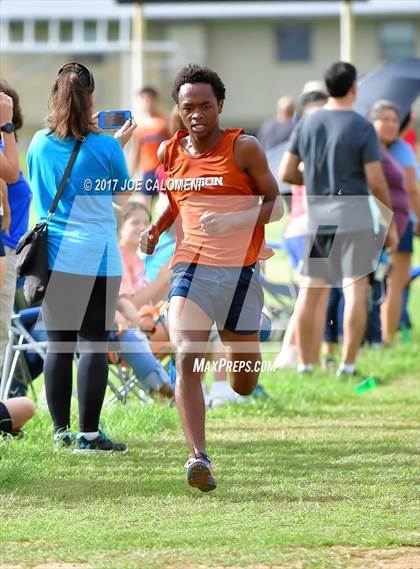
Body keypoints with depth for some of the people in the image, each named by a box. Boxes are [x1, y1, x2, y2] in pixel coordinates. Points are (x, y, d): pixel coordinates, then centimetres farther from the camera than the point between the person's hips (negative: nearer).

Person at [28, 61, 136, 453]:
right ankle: (88, 434, -3)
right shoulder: (105, 146, -9)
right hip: (96, 258, -4)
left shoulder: (39, 143, 2)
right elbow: (123, 190, 8)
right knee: (93, 345, -1)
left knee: (58, 345, 8)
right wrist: (120, 143, 20)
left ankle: (61, 431, 11)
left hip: (52, 256, 4)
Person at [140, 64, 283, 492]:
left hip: (241, 272, -1)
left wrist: (233, 220, -17)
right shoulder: (170, 152, 8)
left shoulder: (243, 148, -4)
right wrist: (154, 230, 7)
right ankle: (198, 457, -26)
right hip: (191, 268, 1)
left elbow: (275, 204, -1)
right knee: (186, 361, -22)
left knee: (244, 384, 11)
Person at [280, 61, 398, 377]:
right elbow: (376, 181, -10)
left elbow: (286, 173, 4)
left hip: (317, 214, 5)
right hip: (354, 212, -4)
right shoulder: (362, 128, -9)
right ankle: (348, 363, -8)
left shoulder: (306, 124, 4)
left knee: (311, 290, 10)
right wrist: (391, 221, 0)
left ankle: (304, 363, 12)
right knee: (356, 290, -3)